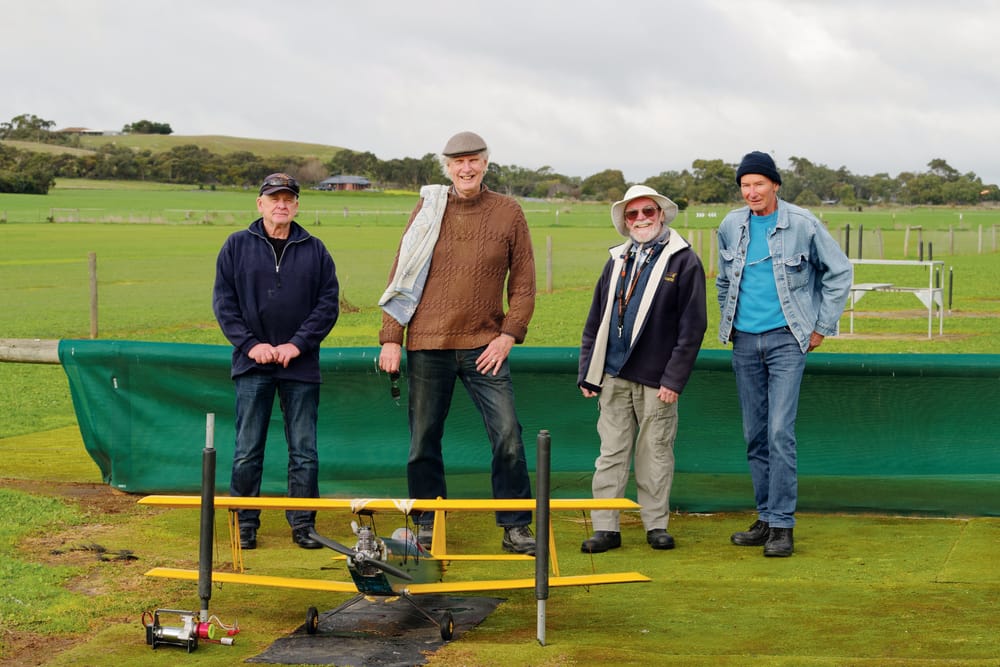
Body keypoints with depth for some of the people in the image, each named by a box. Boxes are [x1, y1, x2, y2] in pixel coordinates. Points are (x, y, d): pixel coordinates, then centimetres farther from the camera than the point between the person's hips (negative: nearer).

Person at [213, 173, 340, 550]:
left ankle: (303, 524, 12)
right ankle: (245, 525, 11)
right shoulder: (237, 246, 6)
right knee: (247, 451, 2)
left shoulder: (314, 250, 8)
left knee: (304, 451, 4)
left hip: (301, 366, 1)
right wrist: (250, 344, -9)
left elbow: (329, 303, 4)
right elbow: (223, 302, 3)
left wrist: (298, 344, -7)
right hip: (253, 366, -1)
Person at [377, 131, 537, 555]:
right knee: (424, 439, 7)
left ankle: (515, 527, 5)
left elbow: (523, 283, 6)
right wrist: (390, 338, 0)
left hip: (484, 347, -1)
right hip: (428, 346, 1)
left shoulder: (508, 213, 4)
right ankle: (427, 524, 20)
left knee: (507, 435, -6)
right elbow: (400, 279, 7)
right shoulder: (427, 210, 5)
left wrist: (509, 334, -6)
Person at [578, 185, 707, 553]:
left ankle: (656, 524, 17)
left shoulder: (683, 261, -2)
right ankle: (606, 527, 9)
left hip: (656, 379, -4)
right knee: (611, 453, 4)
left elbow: (692, 326, -7)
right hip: (614, 376, 4)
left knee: (655, 454, 5)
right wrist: (587, 371, 10)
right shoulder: (617, 260, 13)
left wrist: (674, 378, -11)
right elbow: (596, 321, 16)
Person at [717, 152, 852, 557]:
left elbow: (840, 272, 2)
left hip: (786, 340, -5)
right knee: (754, 435, 8)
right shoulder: (730, 227, 6)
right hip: (744, 342, 5)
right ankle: (765, 519, 17)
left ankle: (782, 525, -9)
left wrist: (822, 327, 1)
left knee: (780, 432, -13)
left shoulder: (802, 225, -7)